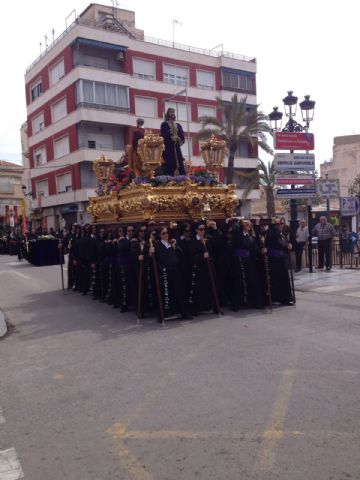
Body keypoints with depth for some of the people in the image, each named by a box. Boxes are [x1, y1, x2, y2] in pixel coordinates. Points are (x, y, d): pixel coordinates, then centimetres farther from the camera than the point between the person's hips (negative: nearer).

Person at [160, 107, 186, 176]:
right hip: (168, 147, -5)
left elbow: (182, 135, 12)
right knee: (169, 163, -12)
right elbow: (163, 135, -8)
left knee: (179, 162, -1)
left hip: (177, 147, 5)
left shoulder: (178, 125, 20)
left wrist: (181, 140, -5)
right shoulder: (164, 124, 4)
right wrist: (171, 138, -17)